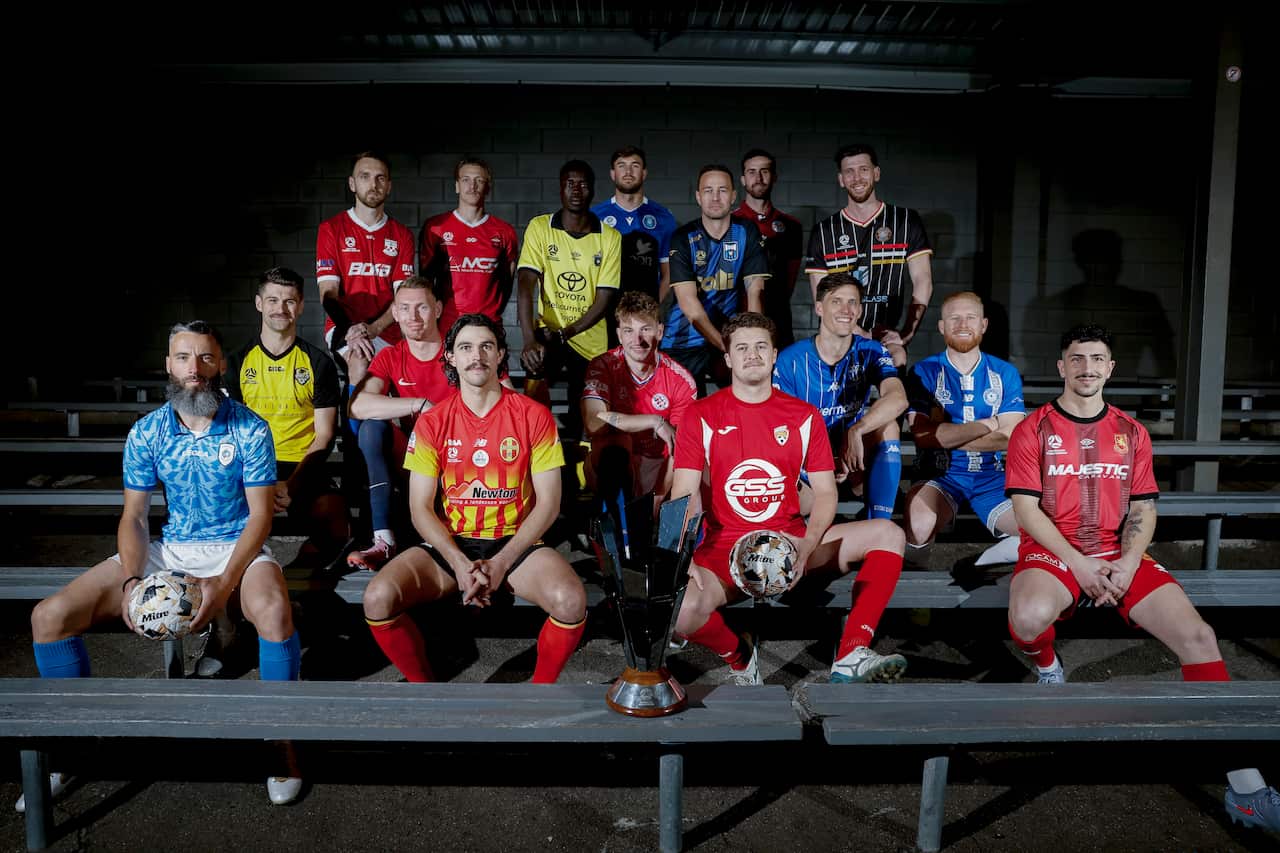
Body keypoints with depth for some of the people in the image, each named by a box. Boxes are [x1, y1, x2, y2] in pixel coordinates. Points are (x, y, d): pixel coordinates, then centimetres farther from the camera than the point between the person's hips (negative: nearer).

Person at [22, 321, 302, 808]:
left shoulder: (249, 429, -9)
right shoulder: (146, 433, 1)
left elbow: (261, 513, -11)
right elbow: (133, 516, 4)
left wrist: (224, 583, -23)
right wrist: (132, 581, -15)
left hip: (235, 545, -4)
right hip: (167, 549, 4)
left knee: (273, 612, -38)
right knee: (49, 617, -11)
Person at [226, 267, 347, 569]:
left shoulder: (319, 363, 8)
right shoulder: (238, 362, 11)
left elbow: (324, 436, 3)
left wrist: (292, 485, -13)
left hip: (303, 468, -1)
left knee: (336, 527, -30)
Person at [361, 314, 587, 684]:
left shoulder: (534, 416, -1)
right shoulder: (432, 422, 3)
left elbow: (548, 503, -2)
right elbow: (421, 508, 1)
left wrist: (500, 563, -13)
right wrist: (460, 564, -14)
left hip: (515, 543, -1)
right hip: (450, 545, 2)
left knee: (571, 601, -31)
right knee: (378, 598, -24)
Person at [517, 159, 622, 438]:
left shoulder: (610, 238, -5)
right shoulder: (539, 227, -5)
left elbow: (605, 298, -7)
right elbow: (526, 285, -14)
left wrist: (564, 333, -21)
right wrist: (529, 340, -28)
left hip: (592, 341, 2)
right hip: (549, 331, -1)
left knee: (581, 423, 10)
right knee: (534, 386, -34)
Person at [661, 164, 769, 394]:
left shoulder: (747, 233, 1)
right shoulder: (683, 238, -5)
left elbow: (754, 293, -4)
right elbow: (688, 303, -13)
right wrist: (725, 346, -21)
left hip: (730, 334, 1)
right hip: (685, 341, -1)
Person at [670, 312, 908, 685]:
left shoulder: (804, 416, 7)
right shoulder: (701, 416, -1)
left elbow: (826, 492, 5)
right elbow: (685, 496, -7)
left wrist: (808, 545, -14)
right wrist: (683, 557, -23)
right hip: (724, 548, -3)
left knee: (888, 533, -14)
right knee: (680, 611, -33)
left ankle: (852, 655, -20)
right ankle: (740, 657, 2)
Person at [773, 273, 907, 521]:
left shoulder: (871, 353, -4)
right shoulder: (790, 360, -8)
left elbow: (898, 399, -25)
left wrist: (855, 432, -40)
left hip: (853, 462, 2)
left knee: (887, 426, -27)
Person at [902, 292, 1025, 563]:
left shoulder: (1005, 373, 9)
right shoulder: (924, 372, 2)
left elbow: (1009, 437, -4)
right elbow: (923, 435, -12)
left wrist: (948, 437, -11)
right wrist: (986, 425, -6)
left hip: (993, 476, 3)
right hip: (941, 475, -2)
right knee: (918, 529, -33)